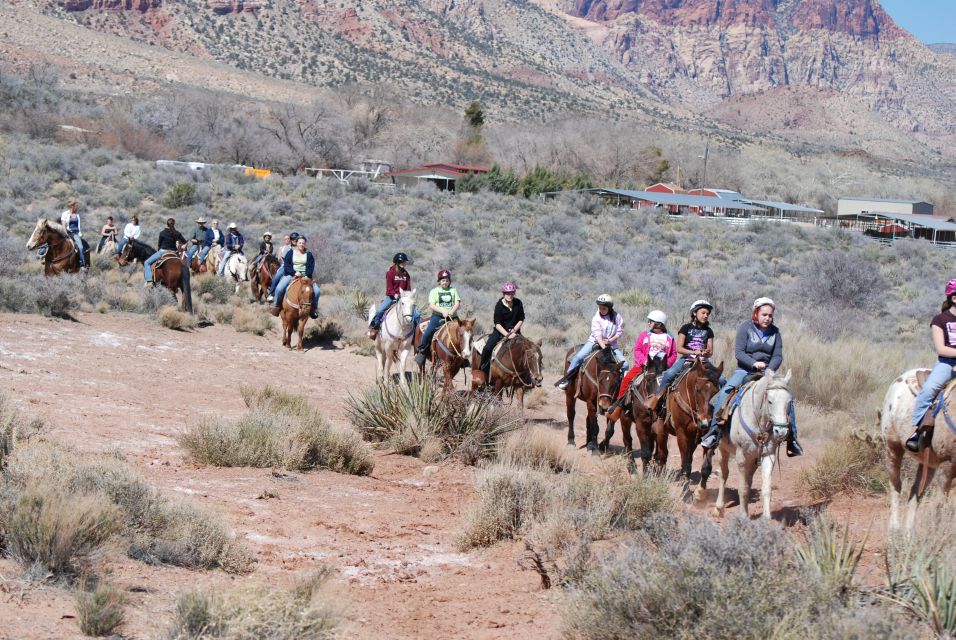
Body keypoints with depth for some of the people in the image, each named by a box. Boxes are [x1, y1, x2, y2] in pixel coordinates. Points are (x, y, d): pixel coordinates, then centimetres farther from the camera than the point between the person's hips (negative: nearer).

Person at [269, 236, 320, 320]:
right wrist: (294, 273, -20)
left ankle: (314, 309, 3)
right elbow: (286, 265, -5)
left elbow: (311, 266, -3)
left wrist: (307, 276, -21)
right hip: (291, 274, -1)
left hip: (305, 276, 1)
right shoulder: (290, 253, 3)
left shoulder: (309, 254, 6)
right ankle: (277, 306, -3)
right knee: (279, 288, -25)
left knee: (316, 291, -17)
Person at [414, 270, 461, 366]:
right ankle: (421, 351, -10)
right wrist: (442, 311, -17)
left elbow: (458, 304, 4)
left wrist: (452, 311, -17)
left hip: (452, 317, 2)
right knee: (428, 332, -24)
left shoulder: (453, 290, 15)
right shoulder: (434, 291, 10)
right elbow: (431, 305, -2)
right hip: (437, 316, -2)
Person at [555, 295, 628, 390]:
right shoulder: (596, 318, -8)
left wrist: (610, 340, -15)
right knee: (578, 357, -23)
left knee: (624, 364, -15)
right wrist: (604, 348, -30)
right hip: (595, 342, -2)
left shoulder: (617, 317, -3)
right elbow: (597, 335, -17)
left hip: (611, 344, 2)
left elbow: (620, 332, 0)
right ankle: (567, 379, -13)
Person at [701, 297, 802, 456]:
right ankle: (714, 430, -21)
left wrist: (771, 369, -19)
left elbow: (778, 356, 2)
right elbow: (738, 352, -10)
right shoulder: (745, 328, -4)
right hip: (744, 370, -3)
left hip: (766, 372, 3)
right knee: (724, 392, -26)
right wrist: (754, 363, -25)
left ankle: (792, 438, -2)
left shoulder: (775, 332, 7)